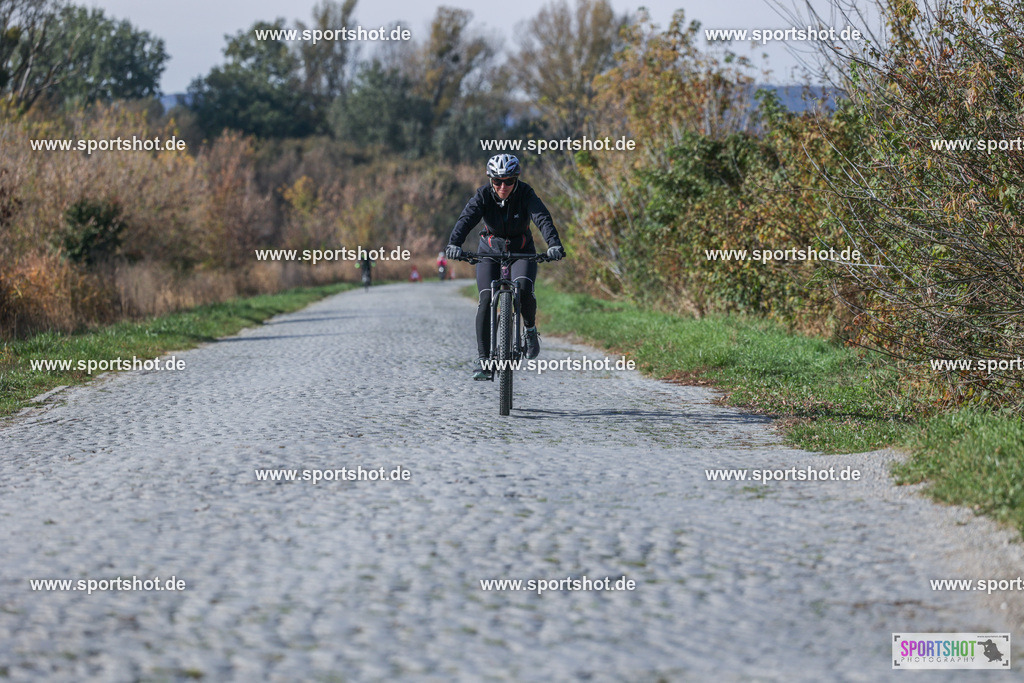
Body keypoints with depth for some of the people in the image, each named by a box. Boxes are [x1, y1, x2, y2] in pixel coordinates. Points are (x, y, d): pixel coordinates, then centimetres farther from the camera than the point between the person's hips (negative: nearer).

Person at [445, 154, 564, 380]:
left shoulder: (525, 194, -20)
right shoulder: (483, 195, -18)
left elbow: (543, 219, -35)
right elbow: (466, 219, -33)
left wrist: (554, 244, -54)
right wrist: (454, 244, -52)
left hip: (521, 251, -1)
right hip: (490, 251, 1)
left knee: (523, 288, -29)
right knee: (486, 298, -18)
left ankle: (530, 329, 0)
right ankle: (483, 359, -12)